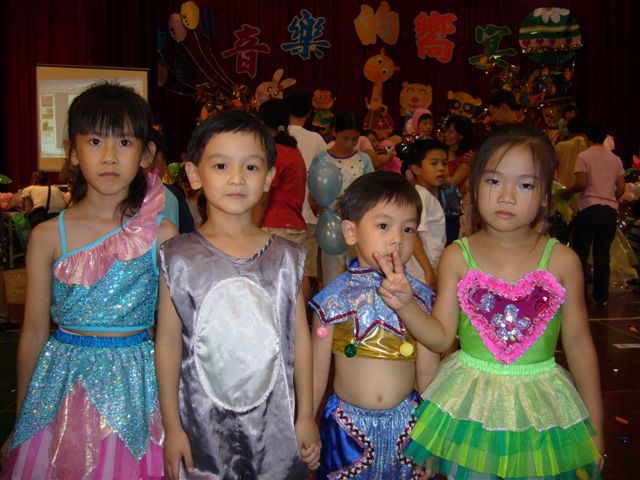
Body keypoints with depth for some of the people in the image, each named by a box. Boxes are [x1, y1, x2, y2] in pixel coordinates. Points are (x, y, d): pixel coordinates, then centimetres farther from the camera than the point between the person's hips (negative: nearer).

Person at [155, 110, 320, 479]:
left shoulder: (287, 258, -2)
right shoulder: (179, 258, -6)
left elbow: (300, 338, 2)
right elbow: (168, 343, -3)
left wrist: (306, 416, 6)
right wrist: (172, 427, -2)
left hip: (275, 423, 1)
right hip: (202, 424, -1)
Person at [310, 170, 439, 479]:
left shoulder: (419, 296, -5)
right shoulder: (334, 299, -10)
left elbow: (427, 373, 0)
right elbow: (317, 375, -2)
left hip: (406, 422, 1)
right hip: (348, 425, -1)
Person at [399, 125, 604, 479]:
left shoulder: (562, 261, -7)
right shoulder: (457, 257, -6)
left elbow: (578, 343, 1)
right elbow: (441, 338, -4)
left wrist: (594, 428, 7)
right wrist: (405, 305, -23)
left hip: (540, 408, 0)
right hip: (469, 404, 0)